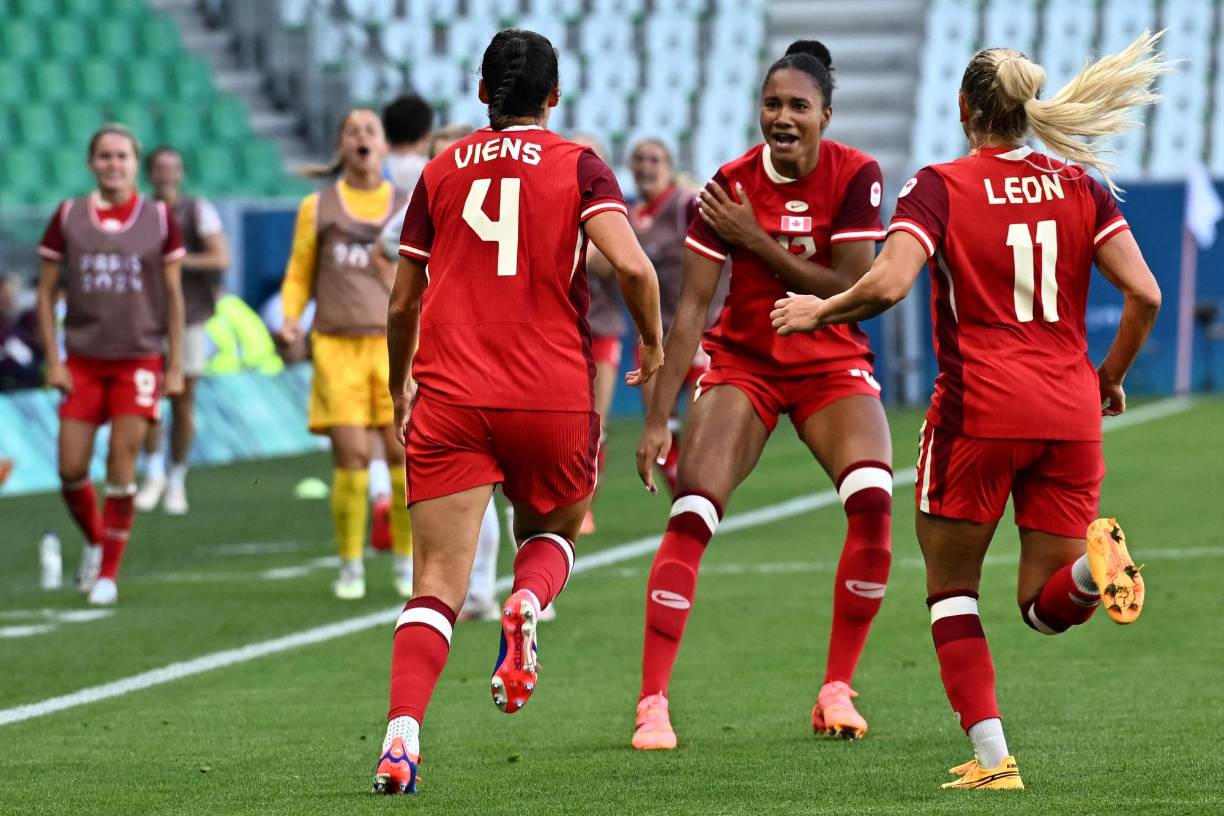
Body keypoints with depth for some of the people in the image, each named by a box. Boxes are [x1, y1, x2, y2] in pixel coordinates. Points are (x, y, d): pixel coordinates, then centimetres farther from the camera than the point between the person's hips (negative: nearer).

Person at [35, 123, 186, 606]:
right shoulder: (68, 218, 1)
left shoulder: (159, 219, 0)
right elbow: (46, 293, 6)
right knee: (71, 469, -2)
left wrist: (175, 366, 1)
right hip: (82, 361, 1)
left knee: (121, 467, -6)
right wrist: (53, 361, -2)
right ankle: (94, 541, 26)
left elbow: (174, 297, 5)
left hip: (139, 361, -1)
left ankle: (108, 572, 5)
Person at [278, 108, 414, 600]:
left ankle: (405, 563, 9)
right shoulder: (318, 208, 8)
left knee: (404, 454, -7)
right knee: (352, 458, -8)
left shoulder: (407, 206, 10)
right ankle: (350, 567, 6)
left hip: (395, 343, 1)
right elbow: (298, 277, 12)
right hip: (338, 346, -1)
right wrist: (290, 319, -5)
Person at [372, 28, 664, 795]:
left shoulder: (441, 171, 11)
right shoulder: (578, 166, 3)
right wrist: (653, 342, 6)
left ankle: (402, 735, -23)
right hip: (554, 398, -1)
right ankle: (528, 604, -9)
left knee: (438, 583, -3)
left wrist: (401, 390, 32)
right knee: (551, 533, 26)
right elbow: (632, 265, -13)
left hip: (450, 395, 1)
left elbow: (401, 306, 15)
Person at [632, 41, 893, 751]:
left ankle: (837, 690, -8)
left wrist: (759, 242, -21)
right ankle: (652, 703, -16)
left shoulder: (855, 176, -12)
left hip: (833, 367, 0)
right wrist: (659, 417, -15)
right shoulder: (731, 186, -11)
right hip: (743, 364, 0)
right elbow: (692, 306, -11)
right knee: (691, 513, -18)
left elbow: (852, 292, -17)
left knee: (872, 498, -23)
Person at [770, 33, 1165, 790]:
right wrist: (1110, 380, 15)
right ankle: (1095, 563, -26)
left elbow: (887, 284, -17)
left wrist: (819, 310, 1)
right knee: (1047, 606, 10)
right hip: (1069, 413, 3)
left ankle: (992, 757, -1)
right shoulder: (1080, 187, 8)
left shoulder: (940, 187, -3)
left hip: (980, 409, -3)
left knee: (952, 591, 13)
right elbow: (1144, 293, 0)